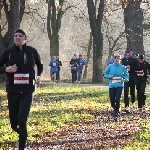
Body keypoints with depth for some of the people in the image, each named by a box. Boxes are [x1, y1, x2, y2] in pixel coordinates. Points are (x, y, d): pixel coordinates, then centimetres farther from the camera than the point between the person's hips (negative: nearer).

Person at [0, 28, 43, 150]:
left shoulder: (32, 51, 0)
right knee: (14, 123, 10)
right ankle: (22, 133, 45)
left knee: (22, 121, -14)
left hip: (27, 91, -1)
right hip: (12, 91, 1)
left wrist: (39, 76, -1)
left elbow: (40, 65, 17)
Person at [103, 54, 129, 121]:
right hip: (112, 86, 2)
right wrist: (109, 76, -9)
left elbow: (126, 75, 8)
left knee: (117, 100, -16)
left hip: (119, 86, -2)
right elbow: (105, 74, 10)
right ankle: (116, 109, 38)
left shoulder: (122, 67, 1)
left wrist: (125, 79, -11)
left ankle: (116, 114, -8)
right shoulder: (110, 66, 3)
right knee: (112, 101, 7)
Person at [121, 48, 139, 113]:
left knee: (132, 92, 11)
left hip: (132, 78, -1)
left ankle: (133, 103, 35)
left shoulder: (134, 59, 1)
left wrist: (130, 67, -15)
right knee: (125, 92, -8)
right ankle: (127, 107, -9)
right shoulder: (123, 59, 10)